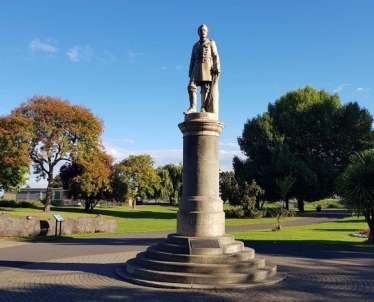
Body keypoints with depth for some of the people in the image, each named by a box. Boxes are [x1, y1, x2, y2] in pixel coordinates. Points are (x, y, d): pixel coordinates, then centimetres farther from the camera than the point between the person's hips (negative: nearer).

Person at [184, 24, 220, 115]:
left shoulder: (211, 43, 13)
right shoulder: (195, 46, 25)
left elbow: (215, 56, 3)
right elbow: (192, 60, 20)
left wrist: (217, 68, -12)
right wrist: (190, 73, 9)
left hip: (207, 67, -4)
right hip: (197, 68, 4)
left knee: (206, 88, -10)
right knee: (191, 86, -13)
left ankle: (204, 109, -15)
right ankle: (193, 107, -19)